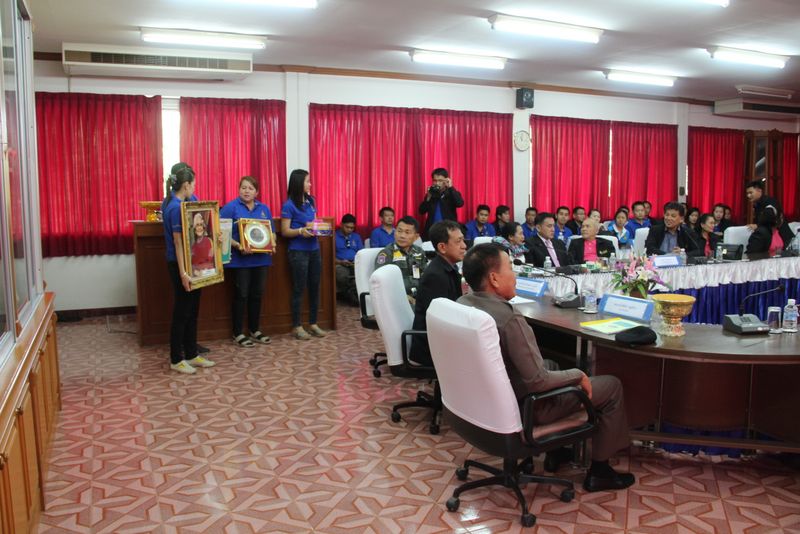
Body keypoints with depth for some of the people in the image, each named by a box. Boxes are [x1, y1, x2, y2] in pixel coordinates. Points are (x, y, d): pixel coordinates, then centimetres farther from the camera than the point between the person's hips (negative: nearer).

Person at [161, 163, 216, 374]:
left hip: (190, 262, 10)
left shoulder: (171, 202, 9)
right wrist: (182, 273, -25)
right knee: (182, 311, 0)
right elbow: (178, 241, -23)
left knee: (192, 310, 14)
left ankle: (191, 354, 24)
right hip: (180, 264, -10)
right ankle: (176, 359, 11)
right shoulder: (177, 207, -19)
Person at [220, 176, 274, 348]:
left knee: (257, 294, 11)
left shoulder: (264, 209, 12)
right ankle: (238, 334, 11)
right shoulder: (230, 207, -5)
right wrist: (238, 246, -23)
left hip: (260, 259, 5)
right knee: (241, 295, 1)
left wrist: (272, 244, -5)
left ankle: (255, 330, 24)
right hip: (240, 260, -5)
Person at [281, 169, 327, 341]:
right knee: (299, 288, 0)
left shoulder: (311, 201, 10)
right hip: (298, 251, -6)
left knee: (314, 287, 8)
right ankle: (296, 327, 11)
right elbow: (285, 231, -9)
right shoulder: (289, 205, -8)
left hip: (314, 249, 6)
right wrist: (301, 231, -25)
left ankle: (313, 324, 19)